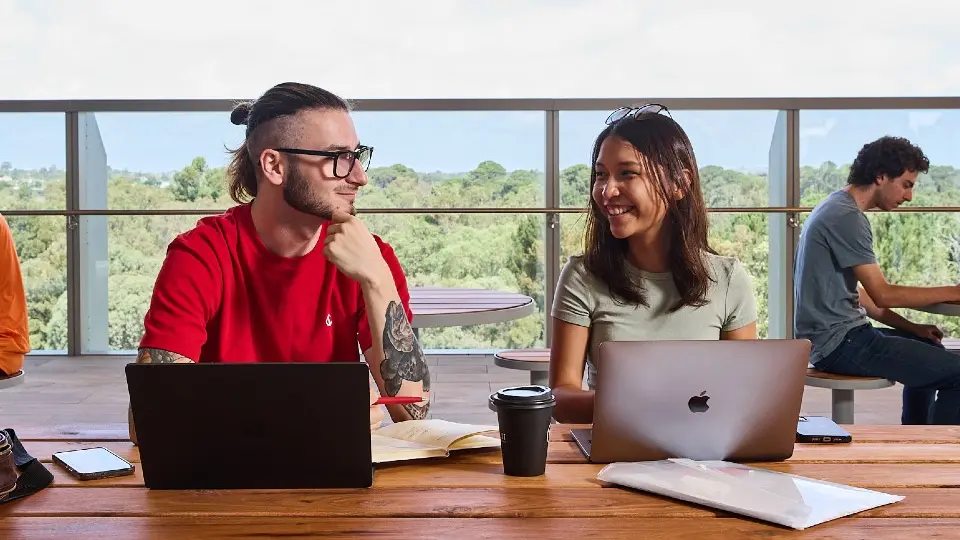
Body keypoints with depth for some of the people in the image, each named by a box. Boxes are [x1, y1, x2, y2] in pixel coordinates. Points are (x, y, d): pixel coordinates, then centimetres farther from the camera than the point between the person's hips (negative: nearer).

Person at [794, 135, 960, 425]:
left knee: (928, 347, 30)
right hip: (839, 342, -11)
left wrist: (909, 327, 10)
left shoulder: (835, 208, 15)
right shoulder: (847, 216, -17)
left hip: (829, 337, 11)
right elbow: (882, 295, -18)